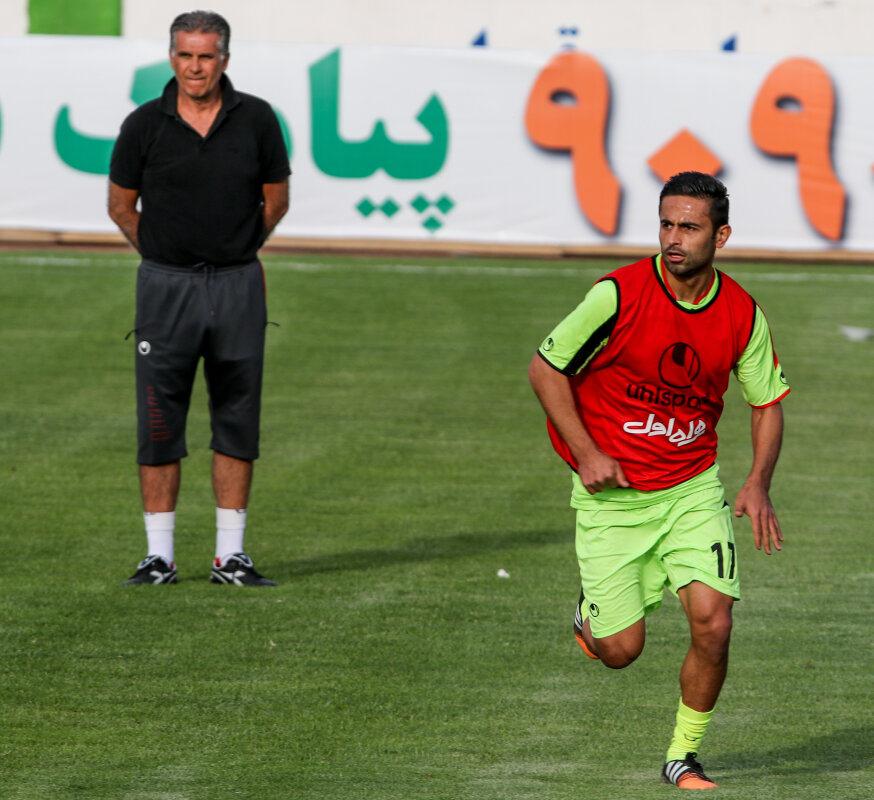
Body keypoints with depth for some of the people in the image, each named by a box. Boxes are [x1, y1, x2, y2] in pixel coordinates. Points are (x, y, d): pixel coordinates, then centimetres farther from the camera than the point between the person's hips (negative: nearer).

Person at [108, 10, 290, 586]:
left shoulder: (256, 120, -1)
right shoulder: (145, 124, -2)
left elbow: (276, 198, 12)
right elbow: (121, 205, 10)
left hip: (237, 286, 1)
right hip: (166, 286, -1)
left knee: (237, 420, 4)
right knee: (159, 424, -2)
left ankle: (230, 556, 10)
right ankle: (159, 556, 4)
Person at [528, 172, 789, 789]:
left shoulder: (743, 315, -6)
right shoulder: (618, 295, -17)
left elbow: (768, 403, 8)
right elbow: (546, 367, -6)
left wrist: (758, 485, -7)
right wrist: (586, 452, -14)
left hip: (693, 489, 2)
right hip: (611, 491, -2)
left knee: (712, 623, -14)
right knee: (621, 650, -4)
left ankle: (684, 756, 9)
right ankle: (591, 612, 35)